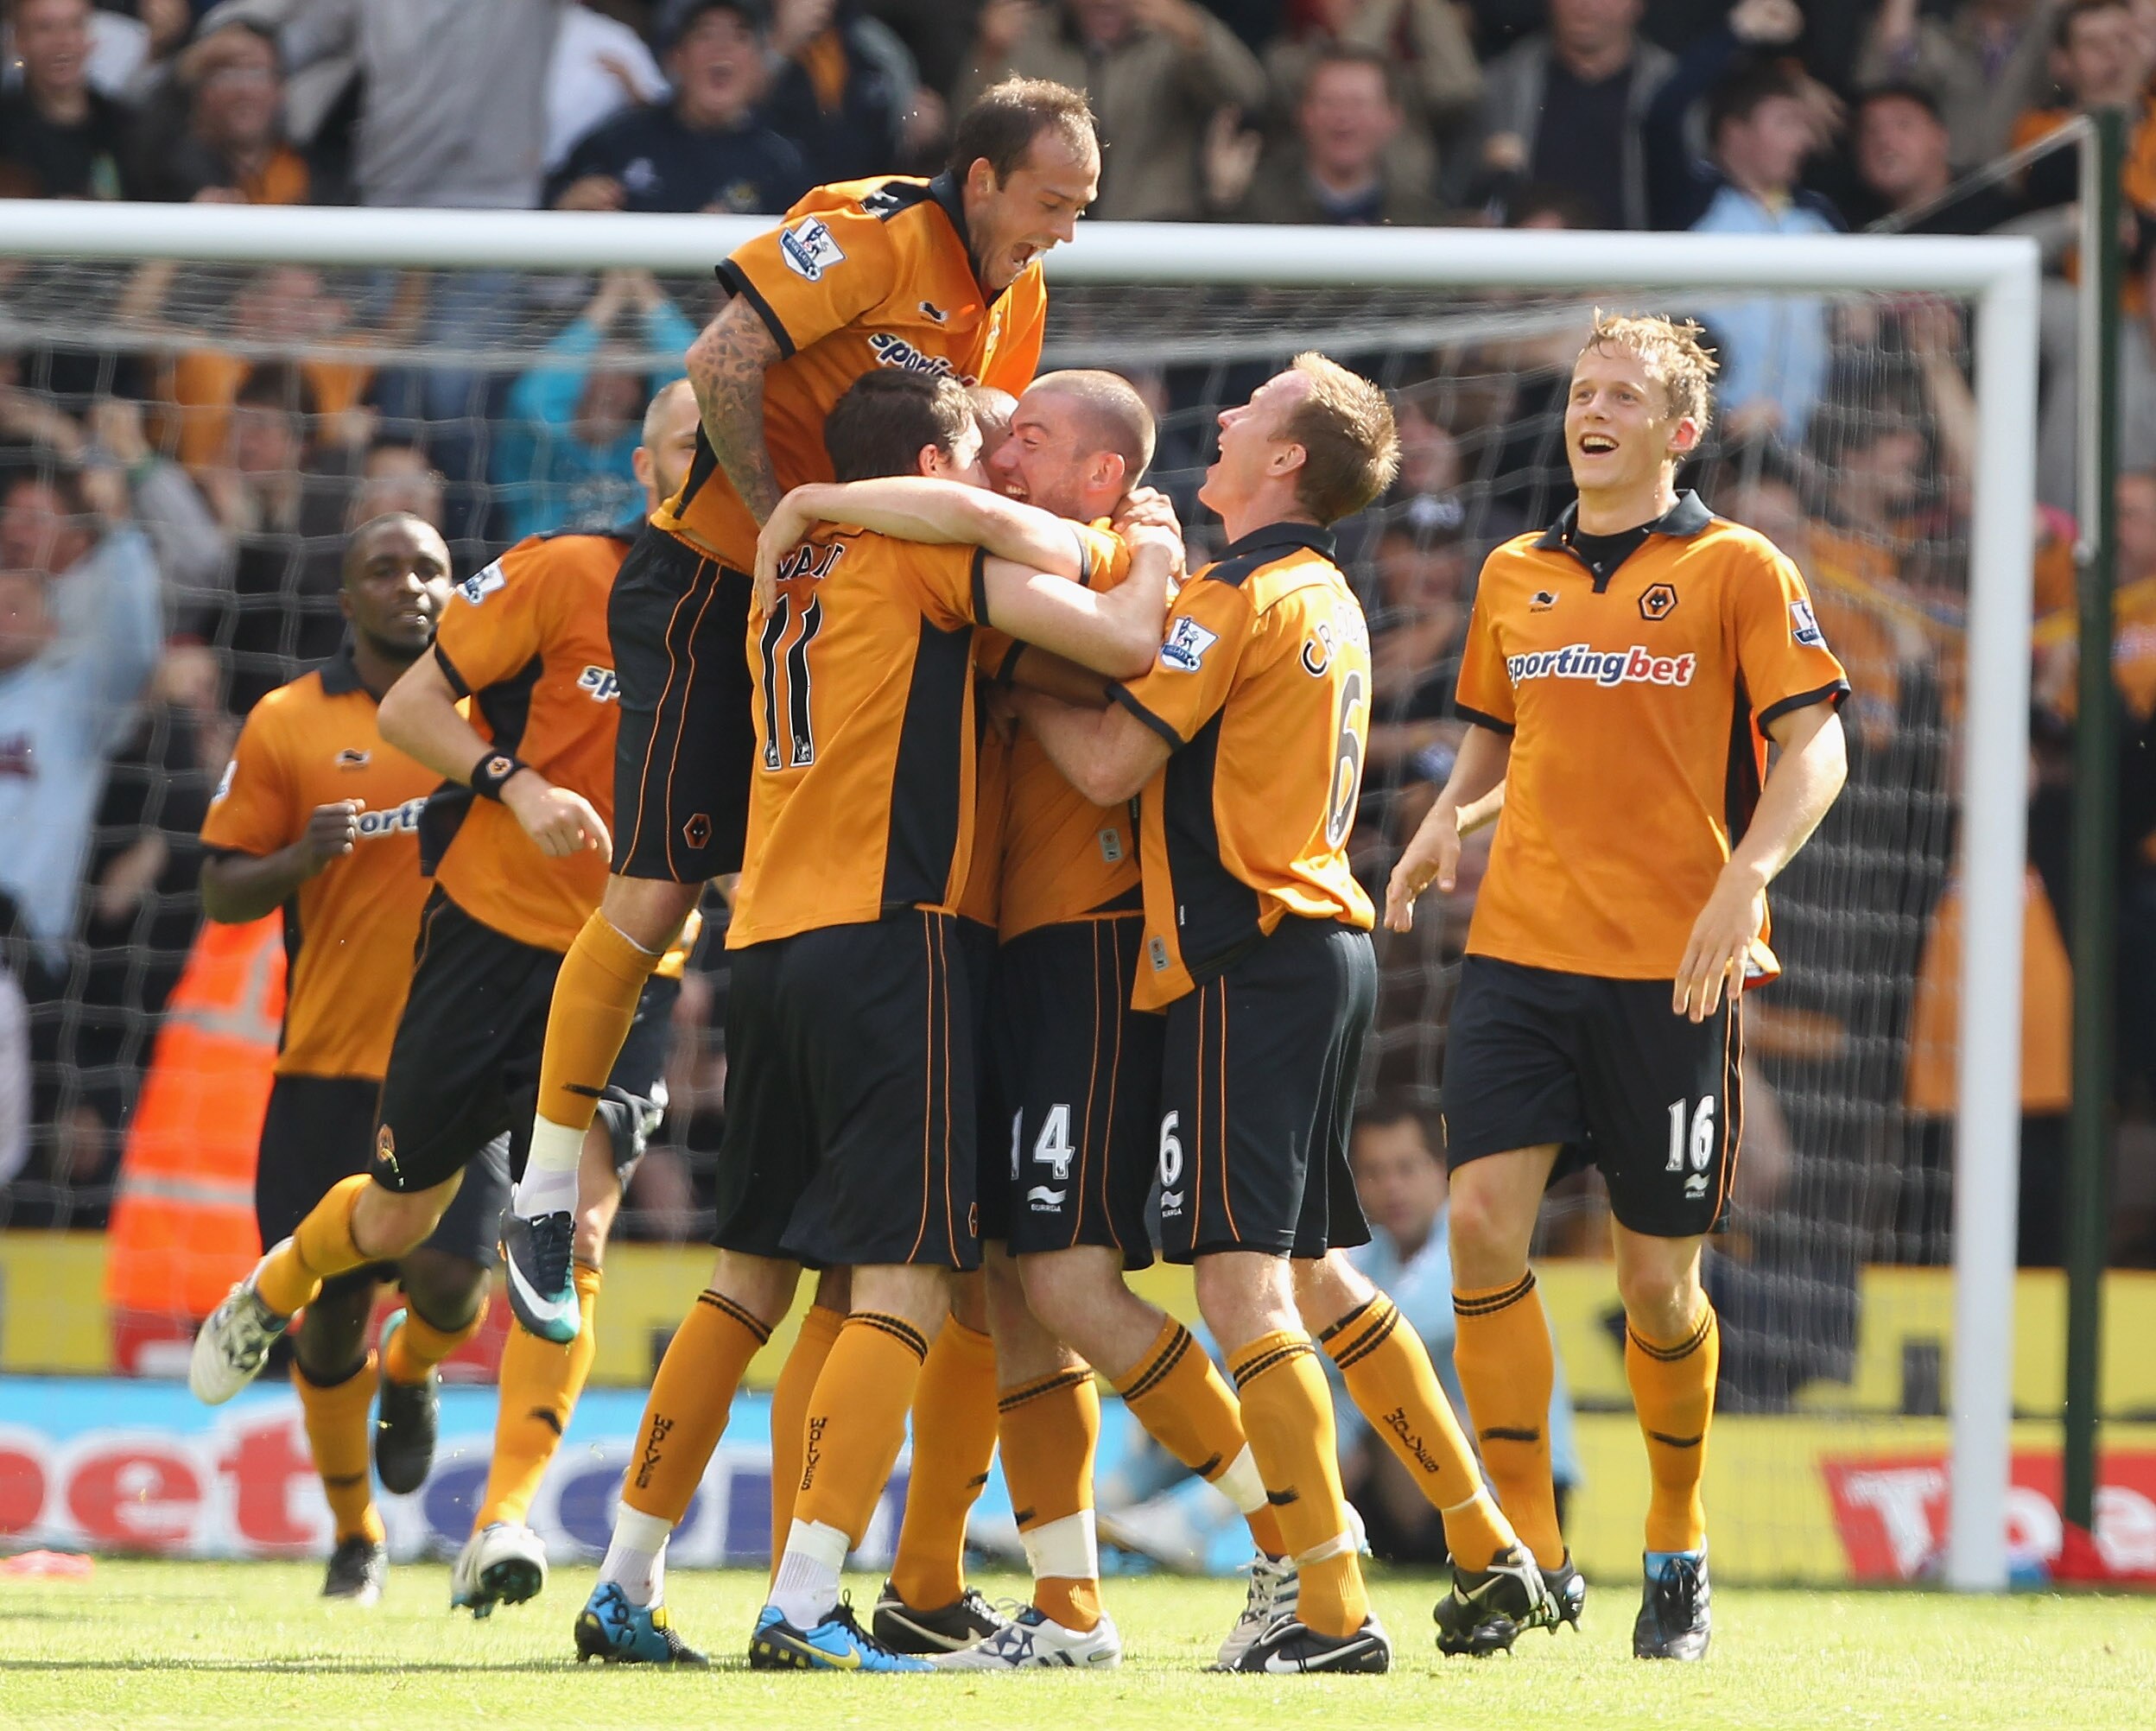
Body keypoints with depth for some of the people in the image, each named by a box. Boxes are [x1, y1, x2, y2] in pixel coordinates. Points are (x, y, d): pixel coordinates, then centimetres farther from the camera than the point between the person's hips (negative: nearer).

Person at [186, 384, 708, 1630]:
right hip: (494, 931, -2)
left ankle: (508, 1518, -10)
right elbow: (411, 706, -6)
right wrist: (515, 784, -21)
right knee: (400, 1221, 9)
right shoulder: (567, 576, -10)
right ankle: (275, 1292, 45)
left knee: (574, 1225, -16)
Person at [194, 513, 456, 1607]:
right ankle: (354, 1533, 25)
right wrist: (302, 859, -16)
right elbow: (220, 893, 4)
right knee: (329, 1309, 3)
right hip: (329, 1056, 0)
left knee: (447, 1269, -16)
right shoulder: (288, 723, 3)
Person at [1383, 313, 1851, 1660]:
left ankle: (1679, 1553, 23)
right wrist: (1449, 818, 7)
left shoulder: (1738, 570, -1)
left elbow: (1813, 747, -7)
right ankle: (1528, 1552, -7)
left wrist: (1744, 877, -22)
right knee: (1485, 1221, -14)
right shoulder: (1516, 577, 14)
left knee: (1659, 1282, 1)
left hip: (1672, 969, -3)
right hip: (1520, 952, 4)